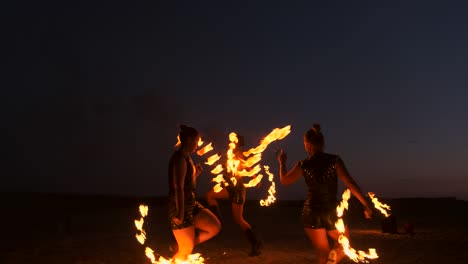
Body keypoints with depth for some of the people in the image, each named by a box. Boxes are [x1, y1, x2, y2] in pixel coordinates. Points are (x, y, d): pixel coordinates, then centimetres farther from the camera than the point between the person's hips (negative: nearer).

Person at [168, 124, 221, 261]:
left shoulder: (186, 157, 12)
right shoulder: (180, 158, -18)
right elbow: (178, 187, -24)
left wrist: (196, 174, 6)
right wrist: (180, 213, -24)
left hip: (191, 204, 9)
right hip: (182, 207, -9)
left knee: (215, 227, 9)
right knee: (186, 251, -1)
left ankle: (179, 247, 14)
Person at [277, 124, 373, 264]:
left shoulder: (303, 164, -3)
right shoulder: (334, 160, -6)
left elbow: (284, 180, 10)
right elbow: (350, 183, -11)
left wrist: (282, 163, 25)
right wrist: (365, 204, -6)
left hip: (311, 213, 2)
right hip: (332, 212, -1)